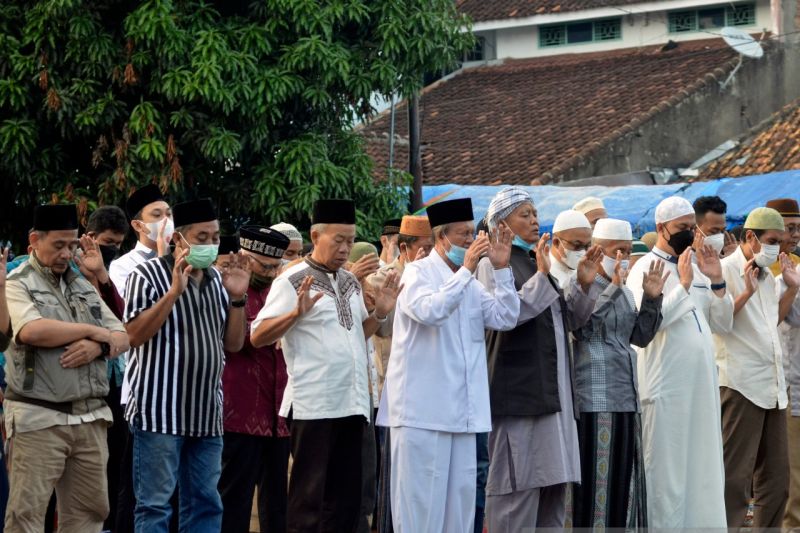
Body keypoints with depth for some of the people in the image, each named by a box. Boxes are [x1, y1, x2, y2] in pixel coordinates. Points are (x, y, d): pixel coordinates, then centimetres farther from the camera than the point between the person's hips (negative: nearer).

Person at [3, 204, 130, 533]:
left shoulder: (84, 287, 18)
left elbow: (123, 339, 14)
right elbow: (31, 331, -21)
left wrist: (97, 346, -11)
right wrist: (93, 331, -9)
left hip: (90, 417, 6)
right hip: (37, 419, -6)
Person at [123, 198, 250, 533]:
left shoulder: (217, 280, 15)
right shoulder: (148, 275, -4)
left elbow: (233, 343, 14)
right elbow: (134, 335, -14)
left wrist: (237, 298, -1)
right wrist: (174, 292, -20)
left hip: (206, 415, 7)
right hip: (160, 413, -6)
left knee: (205, 505, 9)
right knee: (154, 505, -5)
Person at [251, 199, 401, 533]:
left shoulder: (351, 283, 15)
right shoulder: (293, 280, -5)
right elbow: (257, 337, -10)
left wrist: (379, 314, 8)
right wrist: (297, 313, -24)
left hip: (352, 403, 7)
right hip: (313, 405, -7)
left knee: (345, 496, 10)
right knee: (309, 497, -4)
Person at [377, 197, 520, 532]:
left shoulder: (470, 283, 17)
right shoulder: (418, 273, -4)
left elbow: (506, 319, 6)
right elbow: (429, 311, -24)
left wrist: (501, 269, -1)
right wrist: (466, 270, -19)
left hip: (462, 411, 7)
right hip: (422, 409, -7)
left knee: (461, 493, 8)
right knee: (421, 495, -6)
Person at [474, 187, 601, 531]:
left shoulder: (536, 263, 19)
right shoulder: (494, 264, -5)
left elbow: (569, 320, 21)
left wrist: (582, 285, 6)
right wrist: (541, 278, -19)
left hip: (552, 392, 9)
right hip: (518, 392, -8)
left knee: (553, 484, 9)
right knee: (518, 488, -8)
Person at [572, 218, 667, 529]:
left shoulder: (624, 292, 17)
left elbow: (641, 336, 17)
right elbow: (584, 328, -20)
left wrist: (652, 299, 4)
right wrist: (612, 289, -21)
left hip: (626, 395, 8)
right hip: (594, 397, -8)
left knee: (624, 477, 8)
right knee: (596, 477, -7)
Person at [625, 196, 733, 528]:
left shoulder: (695, 266, 14)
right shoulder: (645, 269, -5)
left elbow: (722, 324, 12)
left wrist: (716, 282, -2)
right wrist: (683, 285, -19)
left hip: (702, 384, 7)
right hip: (665, 387, -7)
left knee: (702, 467, 9)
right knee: (666, 468, -4)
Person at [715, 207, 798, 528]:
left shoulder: (767, 275, 18)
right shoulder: (726, 269, -8)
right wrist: (746, 293, -20)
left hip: (772, 386, 8)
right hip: (740, 385, -8)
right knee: (736, 477, -9)